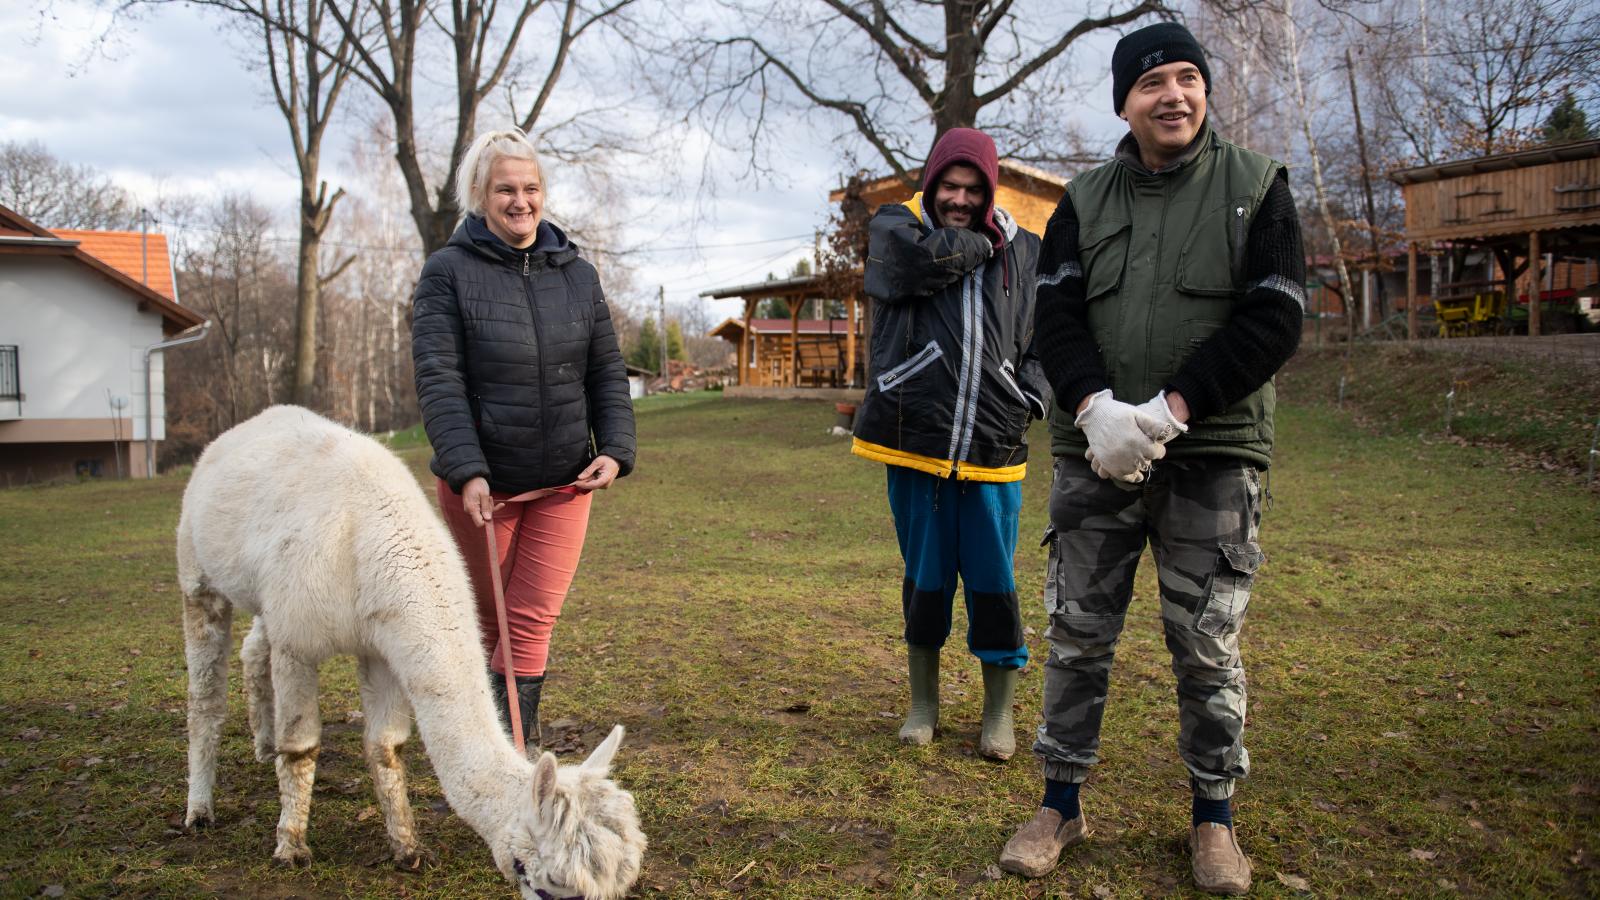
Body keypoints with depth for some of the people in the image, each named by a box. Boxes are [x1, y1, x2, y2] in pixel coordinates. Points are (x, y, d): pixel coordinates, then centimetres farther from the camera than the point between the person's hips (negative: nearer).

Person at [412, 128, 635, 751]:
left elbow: (607, 372, 8)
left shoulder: (577, 274, 6)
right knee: (485, 619, 14)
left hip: (563, 484, 2)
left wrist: (615, 448, -7)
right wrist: (466, 471, -24)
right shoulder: (449, 272, -5)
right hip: (480, 483, -2)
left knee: (533, 621, -1)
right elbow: (438, 379, -13)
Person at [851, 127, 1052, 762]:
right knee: (925, 579, 10)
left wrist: (1034, 395, -2)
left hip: (994, 450, 1)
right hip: (915, 445, -1)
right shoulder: (894, 228, 4)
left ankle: (999, 711, 21)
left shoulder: (1023, 252, 10)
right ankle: (924, 703, 26)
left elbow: (1045, 340, 15)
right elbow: (928, 259, -19)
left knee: (994, 583, 5)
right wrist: (983, 242, -3)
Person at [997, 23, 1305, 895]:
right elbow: (1056, 317, 2)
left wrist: (1171, 408, -16)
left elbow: (1274, 321, -5)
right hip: (1096, 453, 2)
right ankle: (1060, 805, 21)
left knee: (1207, 646, 5)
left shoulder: (1255, 186, 4)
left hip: (1212, 456, -2)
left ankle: (1213, 818, 23)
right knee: (1077, 636, 7)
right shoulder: (1084, 199, 10)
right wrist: (1096, 406, -16)